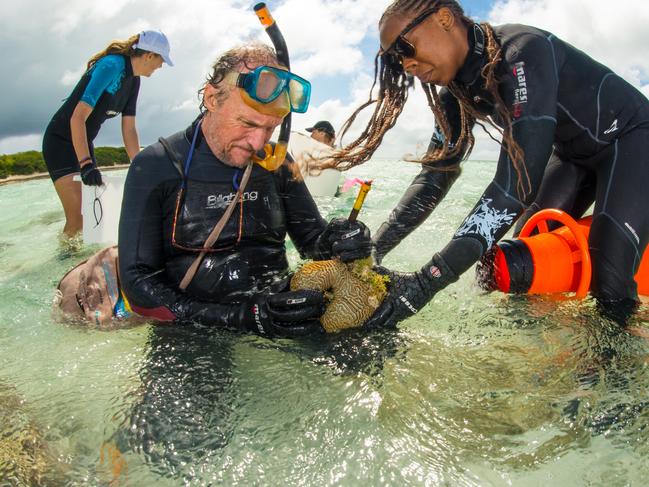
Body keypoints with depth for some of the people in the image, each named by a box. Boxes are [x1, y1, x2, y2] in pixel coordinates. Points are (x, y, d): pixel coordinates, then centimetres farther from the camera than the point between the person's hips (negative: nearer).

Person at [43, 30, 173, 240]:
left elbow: (129, 131, 5)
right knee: (78, 219, -15)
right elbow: (78, 117, -28)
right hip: (61, 141, -9)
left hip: (84, 143, 9)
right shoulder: (112, 65, -21)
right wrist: (85, 164, -35)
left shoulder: (134, 81, 5)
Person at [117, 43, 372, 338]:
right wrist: (238, 317, -20)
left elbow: (310, 239, 13)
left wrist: (331, 240, -12)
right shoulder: (155, 167, -4)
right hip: (195, 337, -2)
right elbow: (138, 284, -9)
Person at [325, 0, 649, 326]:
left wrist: (427, 281, -47)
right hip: (573, 154, 7)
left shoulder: (523, 53, -33)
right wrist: (374, 248, -25)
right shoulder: (456, 94, -9)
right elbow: (436, 174, -12)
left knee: (609, 288, -21)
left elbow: (518, 180, -41)